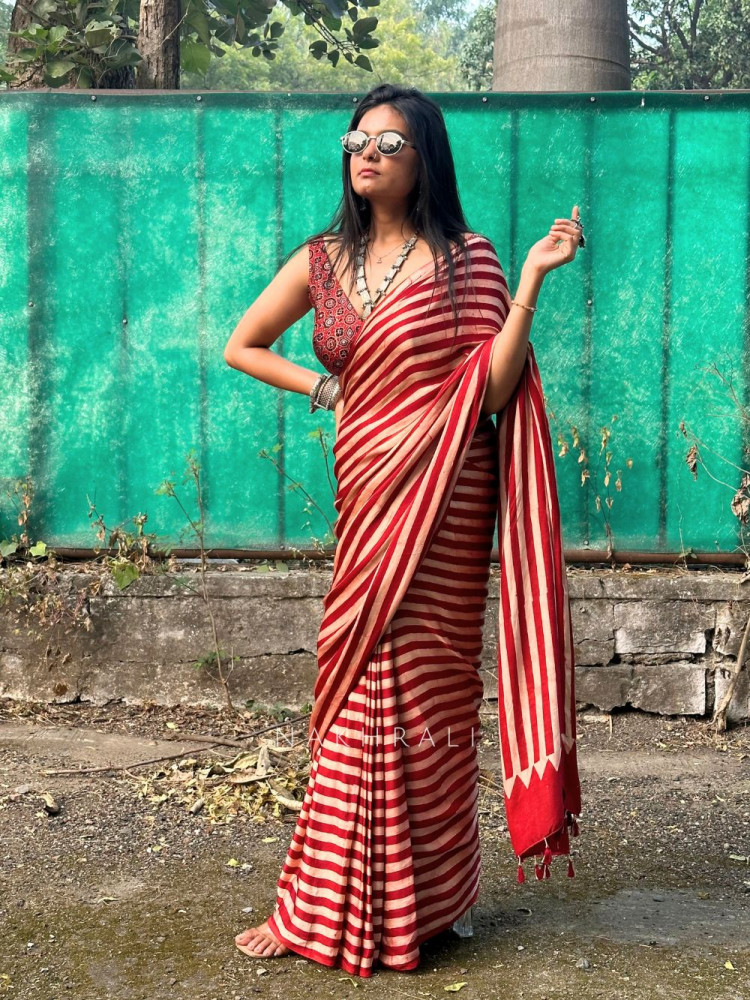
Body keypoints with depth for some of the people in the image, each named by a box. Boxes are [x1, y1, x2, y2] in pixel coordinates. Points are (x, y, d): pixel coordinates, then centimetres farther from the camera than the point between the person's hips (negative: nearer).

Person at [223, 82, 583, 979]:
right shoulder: (322, 262, 10)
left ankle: (429, 897, 15)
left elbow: (493, 383, -9)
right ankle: (321, 907, 19)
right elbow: (241, 347, 20)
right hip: (366, 489, 3)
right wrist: (323, 388, 9)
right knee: (365, 686, 6)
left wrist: (533, 276, -14)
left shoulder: (467, 261, 1)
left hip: (442, 493, -3)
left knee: (417, 688, 0)